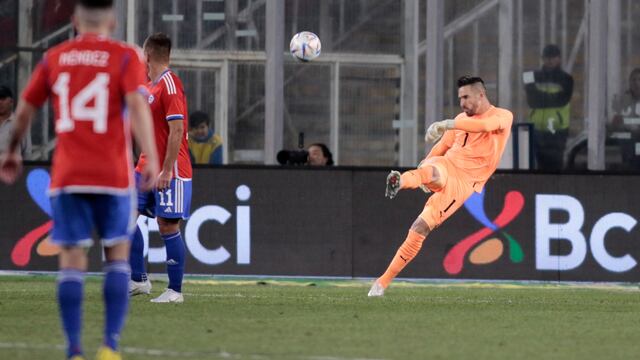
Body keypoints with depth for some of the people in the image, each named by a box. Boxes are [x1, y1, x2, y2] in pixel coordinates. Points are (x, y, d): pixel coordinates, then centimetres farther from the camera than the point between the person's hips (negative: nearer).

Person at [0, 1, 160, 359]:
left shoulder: (55, 58, 9)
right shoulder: (125, 57, 1)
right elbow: (138, 104, -14)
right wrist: (152, 158, -20)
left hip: (67, 176, 2)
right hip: (113, 175, -2)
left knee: (72, 260, 4)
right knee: (118, 255, 11)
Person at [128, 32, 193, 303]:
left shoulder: (169, 85, -14)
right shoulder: (151, 86, 15)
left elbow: (177, 131, -19)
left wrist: (166, 171, -21)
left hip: (170, 170, -9)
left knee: (168, 226, -6)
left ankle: (175, 291, 1)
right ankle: (138, 280, 8)